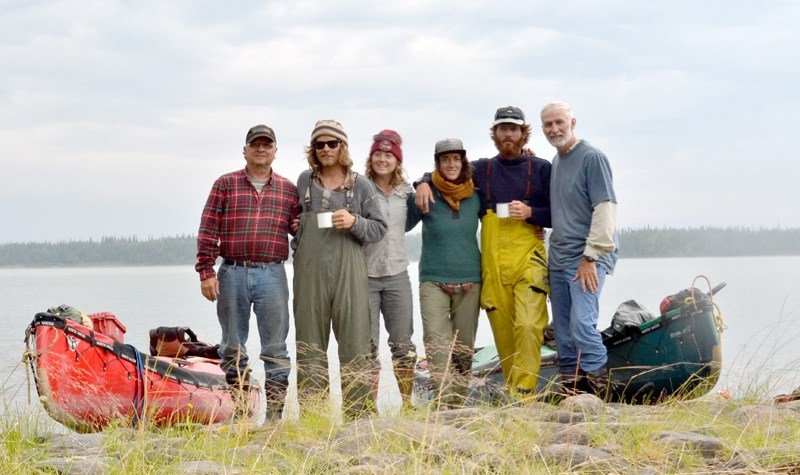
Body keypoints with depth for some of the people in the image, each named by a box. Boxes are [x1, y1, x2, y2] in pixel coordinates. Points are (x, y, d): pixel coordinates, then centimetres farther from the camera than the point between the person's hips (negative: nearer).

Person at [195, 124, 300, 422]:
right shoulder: (225, 185, 5)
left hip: (272, 275, 0)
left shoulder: (289, 190, 9)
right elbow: (207, 232, 1)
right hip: (232, 274, 0)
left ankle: (274, 414, 3)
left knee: (275, 348, 0)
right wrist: (206, 272, -4)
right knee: (233, 348, 6)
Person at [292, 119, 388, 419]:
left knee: (354, 340, -5)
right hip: (310, 270, 2)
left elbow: (379, 228, 5)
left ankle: (360, 411, -1)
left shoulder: (361, 186, 6)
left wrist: (355, 222, -11)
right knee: (310, 341, 4)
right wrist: (297, 241, 12)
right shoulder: (304, 181, 13)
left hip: (348, 272, -2)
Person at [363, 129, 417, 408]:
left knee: (403, 344, 7)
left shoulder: (406, 193, 9)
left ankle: (407, 403, 16)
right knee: (367, 346, -1)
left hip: (397, 276, 4)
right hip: (364, 276, -4)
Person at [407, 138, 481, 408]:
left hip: (469, 282, 3)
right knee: (436, 342, -18)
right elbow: (403, 224, 6)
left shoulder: (475, 196, 4)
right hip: (434, 281, -3)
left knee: (464, 349, 6)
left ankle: (459, 404, 15)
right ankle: (447, 403, -21)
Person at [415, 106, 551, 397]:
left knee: (528, 325, -16)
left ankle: (524, 393, -16)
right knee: (502, 330, 2)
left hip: (528, 260, -3)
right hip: (493, 263, 3)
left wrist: (530, 213, -11)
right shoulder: (482, 169, 14)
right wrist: (424, 183, 6)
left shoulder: (541, 169, 6)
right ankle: (511, 393, 9)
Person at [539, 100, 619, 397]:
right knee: (563, 333, 7)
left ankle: (600, 393, -14)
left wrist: (590, 256, -18)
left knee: (582, 325, -19)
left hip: (587, 260, -8)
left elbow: (605, 209, -15)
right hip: (558, 261, 8)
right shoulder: (555, 162, 16)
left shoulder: (591, 158, -8)